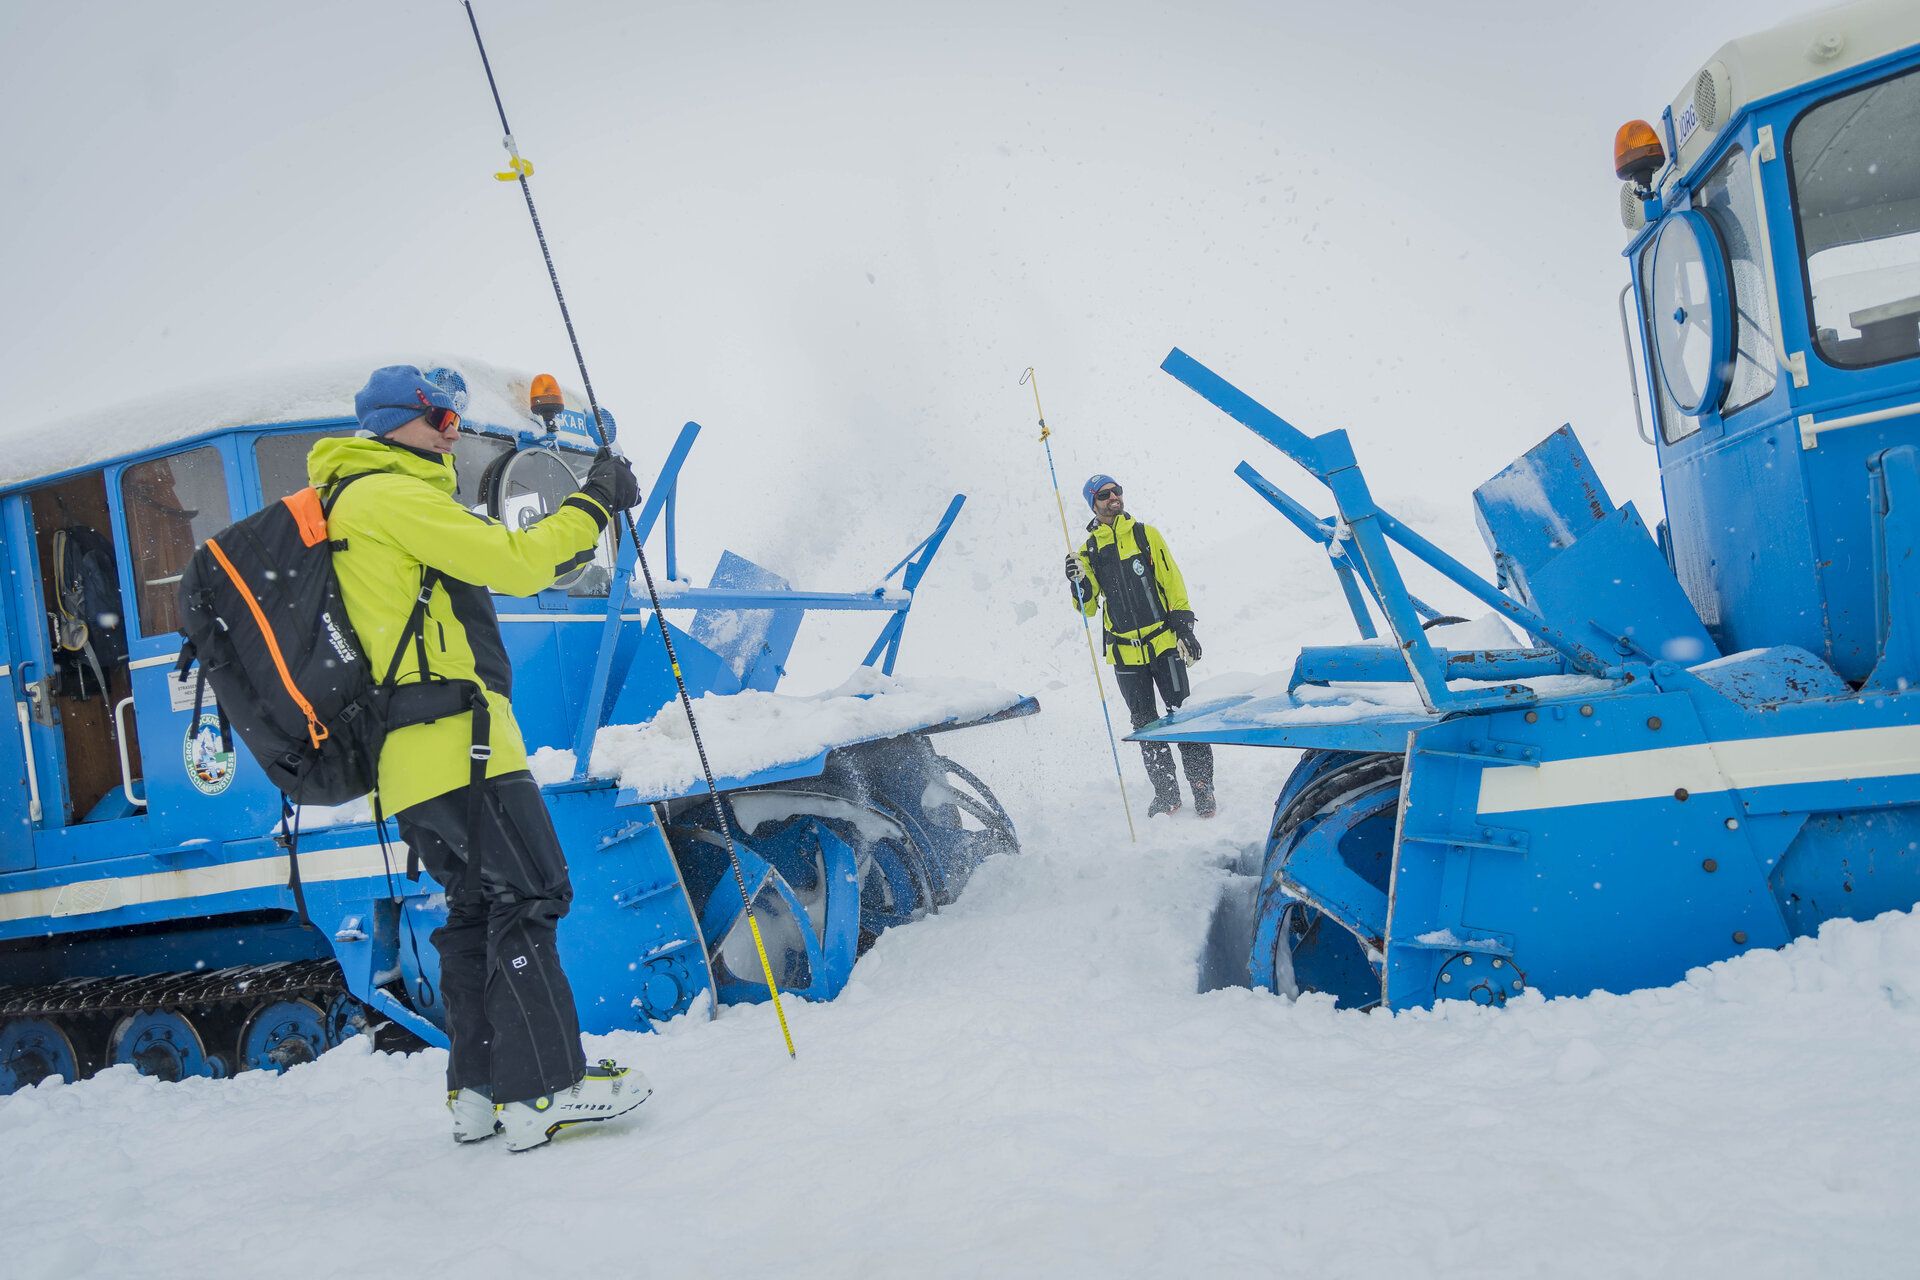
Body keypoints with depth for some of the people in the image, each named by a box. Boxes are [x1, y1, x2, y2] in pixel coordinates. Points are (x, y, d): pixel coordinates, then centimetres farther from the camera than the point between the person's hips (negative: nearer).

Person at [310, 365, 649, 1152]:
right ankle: (544, 1087, -11)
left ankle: (479, 1088, 17)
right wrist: (595, 503, -3)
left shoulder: (344, 505, 25)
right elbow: (516, 563, -12)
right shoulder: (392, 496, -7)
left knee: (477, 906, 14)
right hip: (453, 735, -10)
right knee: (528, 894, -9)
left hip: (409, 756, 10)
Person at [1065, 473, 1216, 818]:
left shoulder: (1145, 534, 5)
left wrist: (1184, 626, -5)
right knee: (1145, 725, 8)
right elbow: (1087, 607, 7)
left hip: (1163, 642, -2)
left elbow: (1173, 581, 2)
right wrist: (1078, 582, -13)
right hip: (1125, 653, 2)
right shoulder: (1088, 551, 8)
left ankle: (1203, 790, -1)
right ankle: (1166, 793, 17)